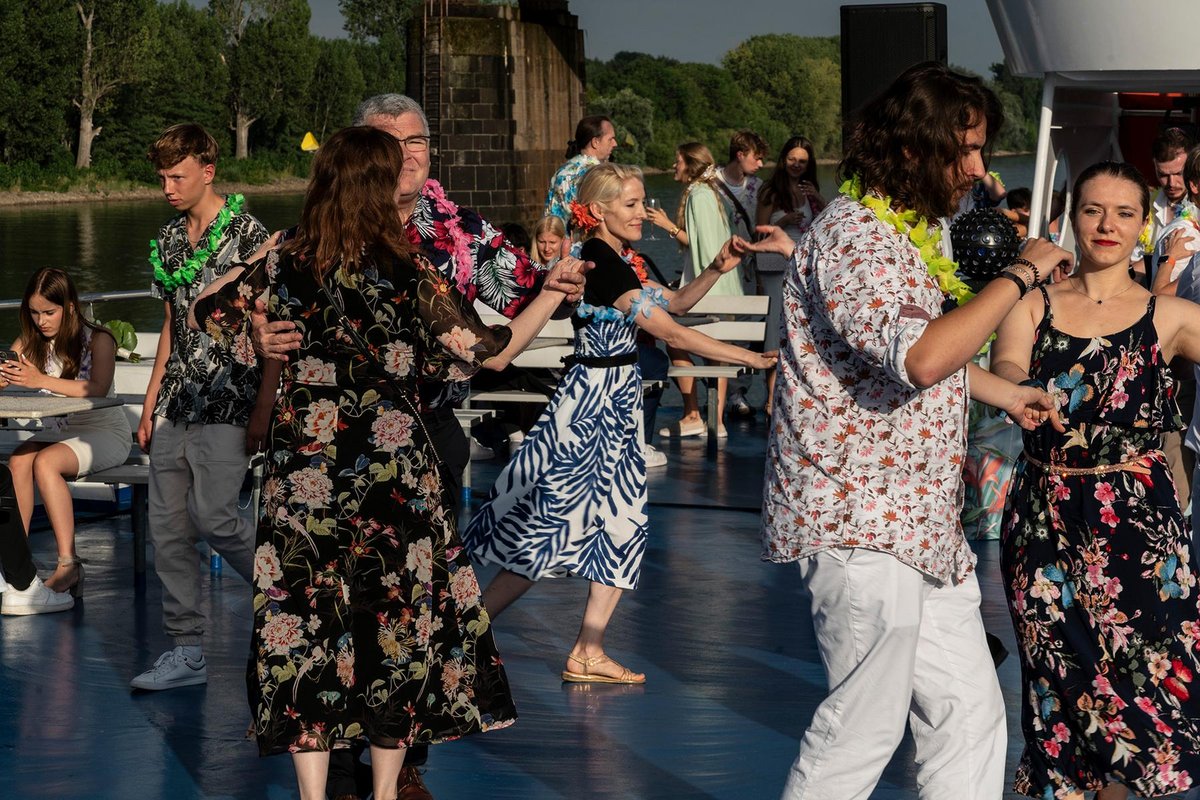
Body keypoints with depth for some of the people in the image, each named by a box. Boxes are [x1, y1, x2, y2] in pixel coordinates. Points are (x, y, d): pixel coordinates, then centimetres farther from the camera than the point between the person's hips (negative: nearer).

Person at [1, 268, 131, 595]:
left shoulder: (98, 340, -11)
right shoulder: (29, 343, 5)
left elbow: (98, 389, -27)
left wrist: (41, 380, -38)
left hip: (105, 433, -5)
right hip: (59, 431, 5)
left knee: (45, 462, -31)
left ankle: (68, 563, -31)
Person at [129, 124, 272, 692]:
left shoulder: (247, 234, -7)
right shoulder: (169, 241, 14)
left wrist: (264, 408, -14)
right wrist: (150, 404, 17)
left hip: (227, 403, -7)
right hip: (176, 405, 7)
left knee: (211, 516, -15)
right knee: (168, 528, 3)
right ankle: (186, 651, 9)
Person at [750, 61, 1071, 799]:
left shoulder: (908, 232, 15)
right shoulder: (853, 235, -17)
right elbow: (921, 357, -33)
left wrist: (1003, 392, 26)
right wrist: (1021, 275, -23)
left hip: (921, 526, 10)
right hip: (859, 524, -10)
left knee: (970, 711, 10)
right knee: (866, 727, -6)